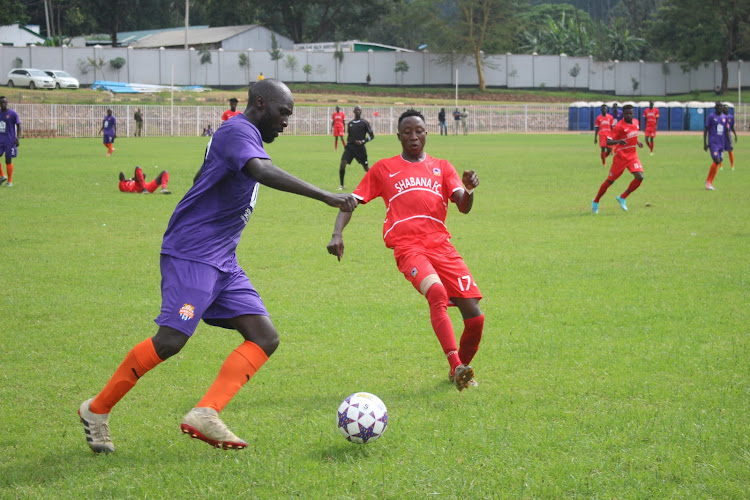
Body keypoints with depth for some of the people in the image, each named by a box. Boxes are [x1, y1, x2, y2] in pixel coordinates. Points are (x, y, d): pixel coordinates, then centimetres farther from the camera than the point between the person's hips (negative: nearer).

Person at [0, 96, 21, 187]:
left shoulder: (13, 114, -7)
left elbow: (19, 126, -4)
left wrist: (17, 138, -15)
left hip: (10, 141, -5)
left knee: (8, 160, -2)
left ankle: (10, 181, 9)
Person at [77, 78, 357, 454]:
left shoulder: (242, 137, 20)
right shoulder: (238, 131, -12)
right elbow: (263, 172, -32)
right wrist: (326, 197, -39)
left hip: (223, 264, 10)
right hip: (191, 255, -10)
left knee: (265, 337, -4)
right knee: (171, 340, -16)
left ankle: (205, 415, -15)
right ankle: (96, 410, 1)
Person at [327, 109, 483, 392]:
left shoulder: (442, 167, 21)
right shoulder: (383, 169, 18)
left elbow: (463, 207, 8)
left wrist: (469, 191, -16)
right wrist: (337, 234, -3)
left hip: (441, 245, 3)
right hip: (407, 247, -3)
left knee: (475, 318, -6)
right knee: (437, 293, -34)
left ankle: (460, 369, 21)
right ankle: (456, 368, -41)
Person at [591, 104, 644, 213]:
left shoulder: (636, 122, 7)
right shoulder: (619, 126, -16)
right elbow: (608, 141, -21)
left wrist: (638, 142, 13)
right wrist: (618, 141, -38)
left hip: (633, 156, 6)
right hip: (620, 157, -6)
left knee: (639, 177, -14)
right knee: (610, 180, 2)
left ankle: (622, 198, 1)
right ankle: (596, 202, 21)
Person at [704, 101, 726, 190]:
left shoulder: (724, 117, 12)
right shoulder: (711, 117, -3)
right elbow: (705, 130, -2)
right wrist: (705, 143, -8)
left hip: (721, 143, 6)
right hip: (713, 143, -6)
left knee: (718, 162, 3)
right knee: (716, 160, -18)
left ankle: (709, 182, 12)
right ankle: (708, 181, -4)